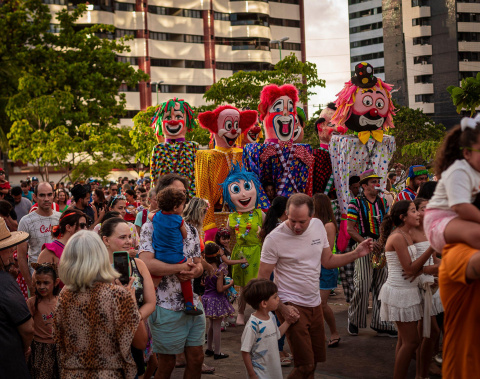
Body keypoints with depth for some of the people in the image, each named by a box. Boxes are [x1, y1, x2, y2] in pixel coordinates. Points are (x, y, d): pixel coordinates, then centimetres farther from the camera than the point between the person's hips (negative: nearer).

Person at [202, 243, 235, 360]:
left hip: (207, 297, 7)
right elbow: (220, 289, -21)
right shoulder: (219, 271, -19)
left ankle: (209, 349, 31)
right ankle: (217, 353, 8)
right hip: (217, 300, -7)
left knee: (212, 325, 21)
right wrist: (230, 284, -7)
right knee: (217, 326, 1)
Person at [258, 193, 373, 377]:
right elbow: (262, 279, -11)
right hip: (292, 306, -6)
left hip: (315, 304, 6)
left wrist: (356, 253, 0)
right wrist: (282, 308, -18)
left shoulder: (318, 226, 1)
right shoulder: (274, 238, -16)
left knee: (315, 359, 15)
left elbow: (328, 261, 13)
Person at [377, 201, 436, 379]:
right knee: (411, 340, -7)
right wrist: (431, 249, -22)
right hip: (400, 292, -9)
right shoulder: (397, 237, -18)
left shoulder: (407, 235, 11)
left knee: (405, 339, 13)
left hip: (408, 290, 9)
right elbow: (409, 268, -20)